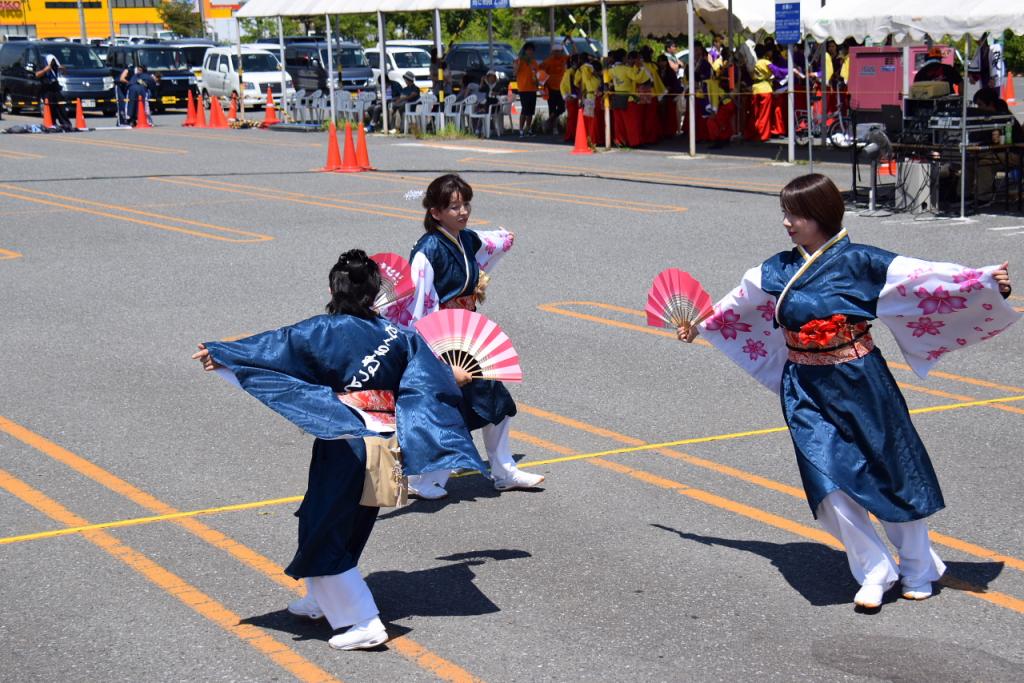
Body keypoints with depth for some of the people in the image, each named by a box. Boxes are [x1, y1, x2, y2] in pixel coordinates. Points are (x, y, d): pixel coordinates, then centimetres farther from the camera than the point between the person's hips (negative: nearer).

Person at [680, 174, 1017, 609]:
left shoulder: (858, 261, -10)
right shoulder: (777, 270, 5)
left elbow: (920, 276, -16)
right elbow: (737, 304, 22)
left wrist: (985, 278, -24)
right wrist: (700, 326, 36)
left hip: (859, 381, -4)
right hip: (806, 390, 4)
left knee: (892, 473, 7)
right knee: (828, 484, -7)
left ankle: (918, 570, 27)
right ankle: (874, 573, 9)